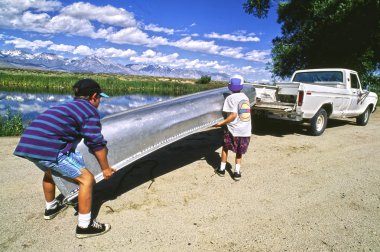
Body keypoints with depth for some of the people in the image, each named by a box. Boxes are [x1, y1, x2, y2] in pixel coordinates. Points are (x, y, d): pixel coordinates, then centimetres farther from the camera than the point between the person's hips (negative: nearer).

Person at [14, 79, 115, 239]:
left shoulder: (69, 106, 24)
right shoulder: (90, 111, -1)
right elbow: (97, 144, -2)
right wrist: (105, 168, 9)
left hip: (26, 144, 10)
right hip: (47, 148, -10)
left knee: (49, 171, 36)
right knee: (86, 179, -2)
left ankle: (51, 207, 54)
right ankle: (84, 226, 7)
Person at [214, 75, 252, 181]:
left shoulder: (230, 98, -11)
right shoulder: (245, 97, 9)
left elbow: (233, 115, -19)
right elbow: (245, 113, 13)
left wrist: (221, 123, -14)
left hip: (233, 129, -4)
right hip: (246, 130, 5)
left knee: (225, 148, 17)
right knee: (239, 151, 17)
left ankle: (222, 169, 24)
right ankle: (237, 172, 14)